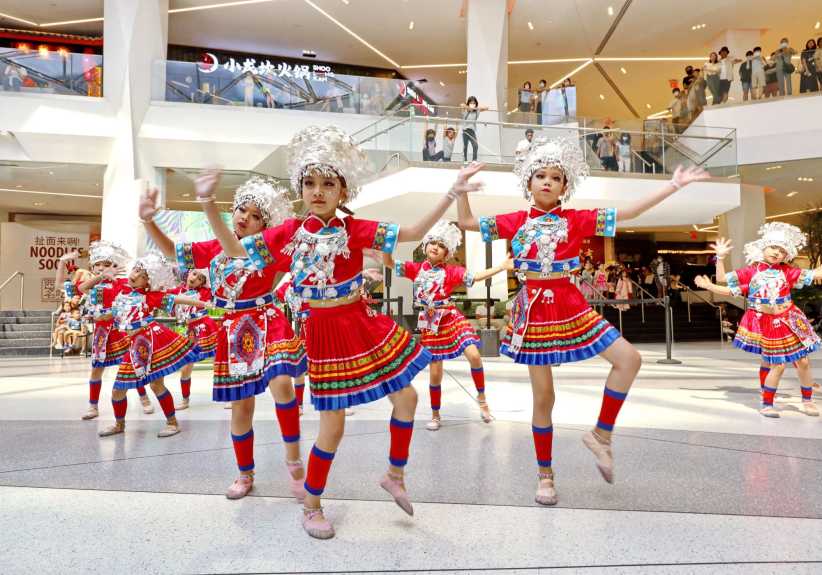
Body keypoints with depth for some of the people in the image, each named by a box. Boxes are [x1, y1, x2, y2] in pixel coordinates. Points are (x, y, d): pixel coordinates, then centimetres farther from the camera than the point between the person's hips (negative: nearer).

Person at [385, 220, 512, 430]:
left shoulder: (451, 271, -2)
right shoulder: (416, 268, 3)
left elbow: (476, 276, -11)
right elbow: (389, 263, -1)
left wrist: (502, 266, -19)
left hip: (451, 319, -1)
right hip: (430, 325, 1)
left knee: (474, 355, -19)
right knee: (435, 373, 4)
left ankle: (482, 399, 6)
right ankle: (435, 415, 24)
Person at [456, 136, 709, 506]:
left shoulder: (577, 220, 3)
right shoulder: (516, 222, 2)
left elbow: (628, 213, 2)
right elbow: (466, 222, 5)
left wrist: (673, 186, -1)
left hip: (570, 306, 2)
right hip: (534, 309, -2)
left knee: (629, 359, -9)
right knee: (543, 396, 3)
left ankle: (601, 434, 10)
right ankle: (545, 475, 21)